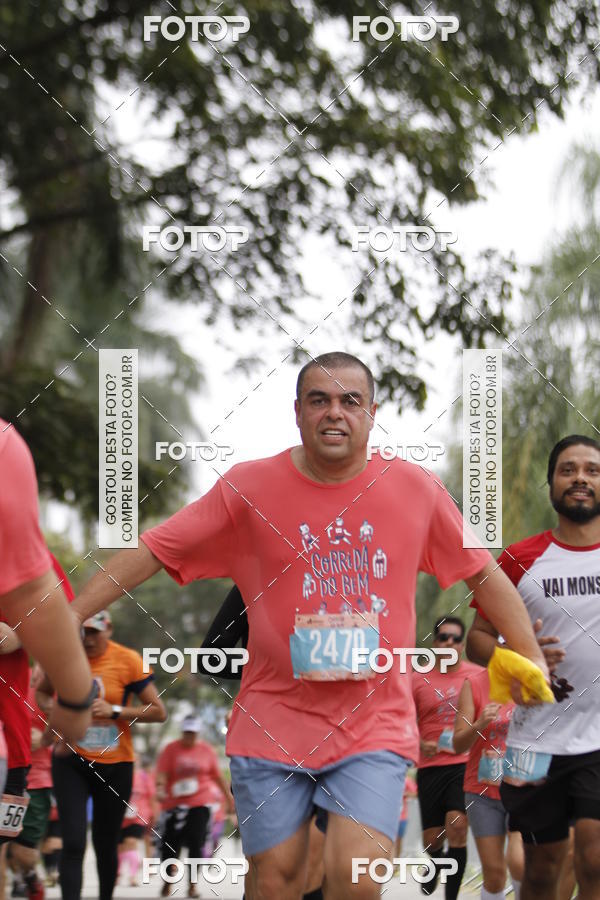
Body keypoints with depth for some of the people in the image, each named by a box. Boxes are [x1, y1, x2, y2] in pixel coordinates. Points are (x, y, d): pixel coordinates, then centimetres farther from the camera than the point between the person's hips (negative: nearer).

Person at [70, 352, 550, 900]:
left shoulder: (418, 490, 1)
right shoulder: (249, 487, -2)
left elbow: (486, 576, 12)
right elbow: (148, 555, -1)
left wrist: (532, 659, 8)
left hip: (375, 726, 0)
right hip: (273, 724, 0)